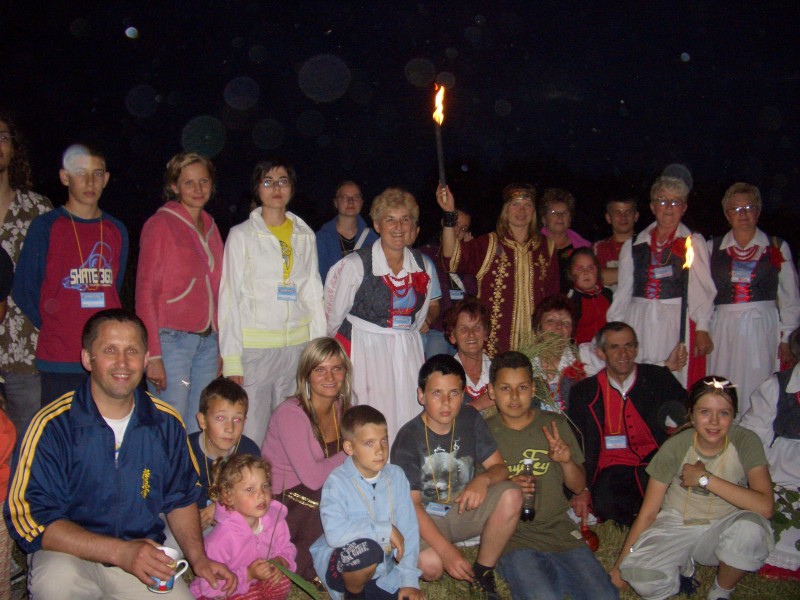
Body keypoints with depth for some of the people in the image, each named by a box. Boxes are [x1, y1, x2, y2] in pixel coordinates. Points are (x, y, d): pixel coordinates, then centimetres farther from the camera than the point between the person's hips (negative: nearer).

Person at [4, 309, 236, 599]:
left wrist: (198, 558, -2)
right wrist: (120, 551, -24)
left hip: (145, 556, 5)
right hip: (69, 556, -4)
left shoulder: (166, 423, 1)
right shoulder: (53, 426, -12)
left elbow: (181, 498, 14)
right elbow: (29, 518, -16)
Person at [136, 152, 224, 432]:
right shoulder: (160, 224, -4)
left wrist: (220, 346, 10)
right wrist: (152, 354, -14)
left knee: (199, 430, 8)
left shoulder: (210, 227, 15)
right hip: (171, 338, -6)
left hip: (207, 342, 6)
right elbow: (145, 292, -8)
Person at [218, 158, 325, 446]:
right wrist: (231, 359, -7)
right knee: (251, 436, -4)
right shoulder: (241, 235, 2)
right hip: (254, 347, -3)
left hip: (297, 346, 3)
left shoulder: (305, 235, 11)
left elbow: (313, 293, 14)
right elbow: (229, 298, -1)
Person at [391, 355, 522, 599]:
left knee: (511, 495, -23)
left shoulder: (470, 419, -5)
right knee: (430, 565, -34)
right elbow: (410, 503, -20)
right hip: (424, 516, -4)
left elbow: (499, 467, -2)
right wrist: (447, 550, -30)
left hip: (463, 508, 4)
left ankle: (482, 572, -6)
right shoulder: (408, 439, -19)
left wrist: (484, 479, -28)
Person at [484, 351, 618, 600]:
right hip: (512, 535, -3)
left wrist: (567, 461, -9)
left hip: (558, 530, 3)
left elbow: (578, 487, 11)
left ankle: (548, 574, 6)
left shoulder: (555, 425, 8)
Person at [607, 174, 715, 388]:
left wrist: (702, 329, -10)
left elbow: (702, 289, -1)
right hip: (639, 323, 2)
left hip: (678, 322, -2)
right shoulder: (633, 245, 14)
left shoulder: (694, 241, 6)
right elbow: (623, 291, 14)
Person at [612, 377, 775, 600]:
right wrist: (621, 565, -11)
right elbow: (648, 513, -9)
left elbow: (765, 507, -27)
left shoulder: (745, 442, -15)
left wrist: (705, 478, -26)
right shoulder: (676, 447, -15)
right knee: (640, 578, -27)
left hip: (722, 530, 0)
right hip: (676, 525, 0)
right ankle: (683, 564, 10)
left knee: (750, 527, -34)